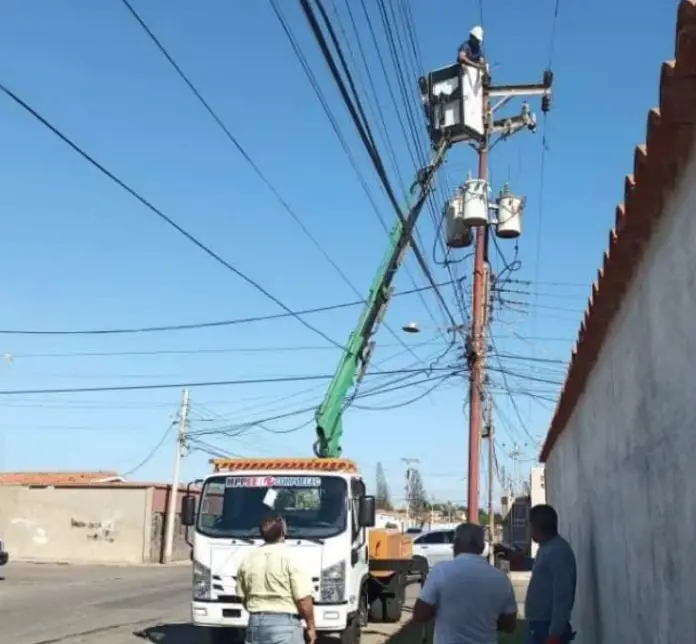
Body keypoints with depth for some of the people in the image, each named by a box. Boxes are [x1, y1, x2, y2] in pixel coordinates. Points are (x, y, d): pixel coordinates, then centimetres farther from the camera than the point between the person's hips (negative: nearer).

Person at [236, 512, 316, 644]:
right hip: (284, 623, -6)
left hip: (255, 623, 6)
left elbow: (242, 596, 15)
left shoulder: (248, 559, 6)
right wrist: (311, 626, -2)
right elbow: (303, 599, -14)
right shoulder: (291, 558, -12)